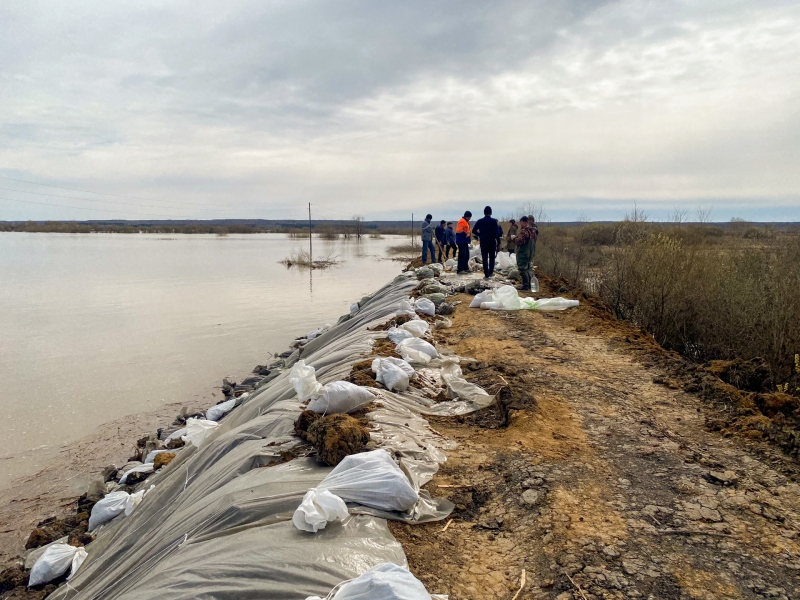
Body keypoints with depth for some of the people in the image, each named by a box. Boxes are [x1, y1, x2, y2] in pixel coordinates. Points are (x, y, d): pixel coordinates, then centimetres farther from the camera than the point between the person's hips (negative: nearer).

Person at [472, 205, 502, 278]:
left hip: (483, 242, 1)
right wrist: (498, 242, -4)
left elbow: (474, 231, -2)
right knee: (492, 257, 15)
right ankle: (491, 272, 9)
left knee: (485, 259, 4)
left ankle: (486, 274, 0)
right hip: (492, 242, -1)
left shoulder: (480, 221, -2)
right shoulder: (494, 221, -7)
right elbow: (497, 233, -10)